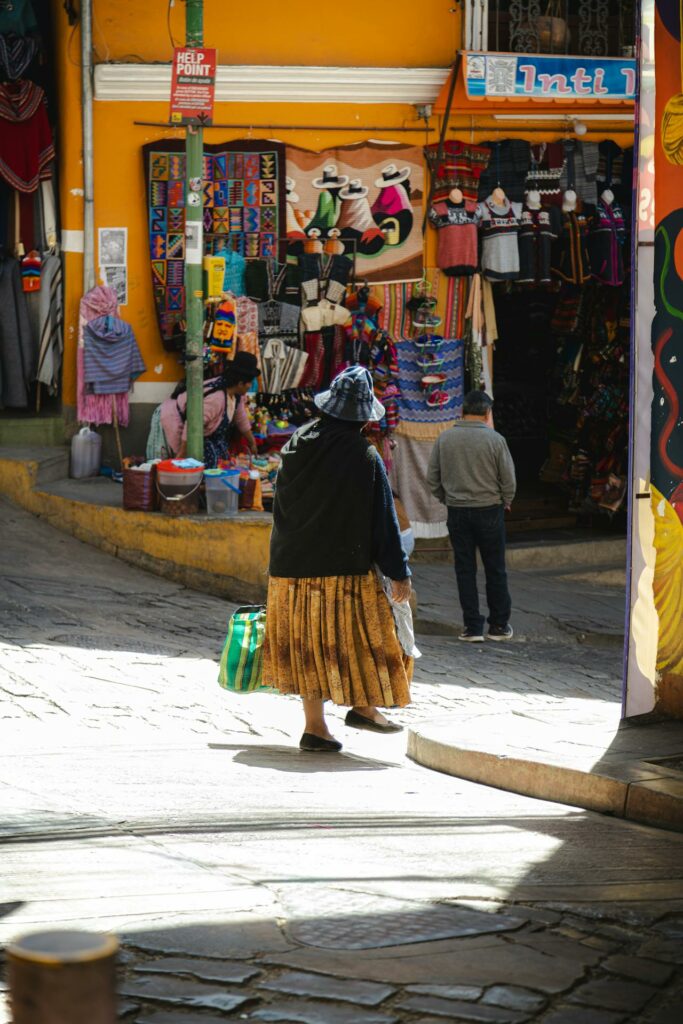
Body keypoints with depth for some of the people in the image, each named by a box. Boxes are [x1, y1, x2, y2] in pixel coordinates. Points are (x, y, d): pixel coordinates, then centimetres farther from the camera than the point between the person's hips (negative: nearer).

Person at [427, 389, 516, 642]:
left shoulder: (444, 439, -1)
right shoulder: (495, 440, -9)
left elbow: (432, 479, 2)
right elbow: (508, 480, -6)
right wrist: (505, 502, 12)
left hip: (457, 511, 2)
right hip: (489, 510, -2)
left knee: (465, 569, 8)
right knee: (495, 570, 9)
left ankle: (472, 626, 7)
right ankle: (499, 625, 15)